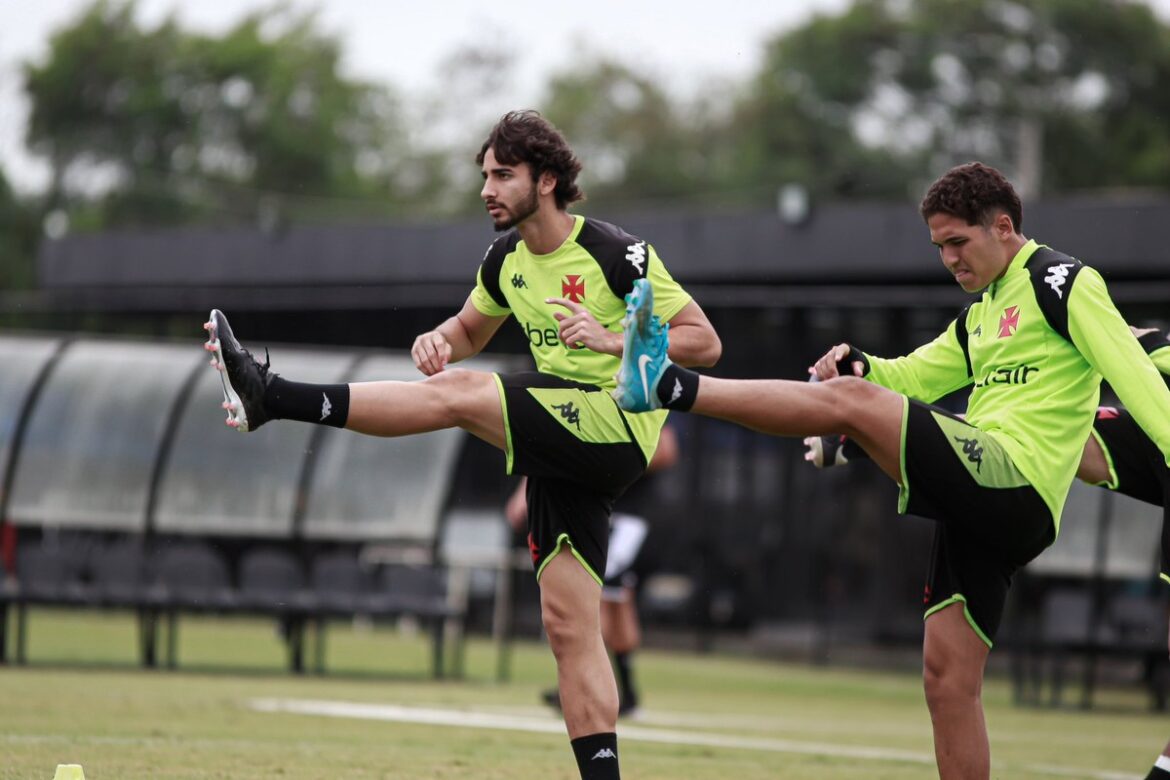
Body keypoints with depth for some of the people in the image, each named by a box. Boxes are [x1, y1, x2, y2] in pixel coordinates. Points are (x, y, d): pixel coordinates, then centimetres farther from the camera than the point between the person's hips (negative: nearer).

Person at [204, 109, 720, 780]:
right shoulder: (507, 257, 13)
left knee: (458, 393, -23)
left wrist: (613, 340, -22)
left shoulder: (617, 253, -9)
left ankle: (276, 398, -26)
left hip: (617, 428, -8)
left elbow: (706, 343, -8)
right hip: (566, 450, 8)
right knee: (568, 625, 1)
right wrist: (441, 339, 4)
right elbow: (471, 329, 29)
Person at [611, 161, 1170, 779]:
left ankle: (669, 386, -27)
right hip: (982, 510, 9)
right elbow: (913, 377, 30)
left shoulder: (1064, 282, 1)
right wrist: (861, 366, 7)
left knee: (849, 400, -20)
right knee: (949, 680, 5)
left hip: (1012, 484, -9)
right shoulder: (981, 315, 28)